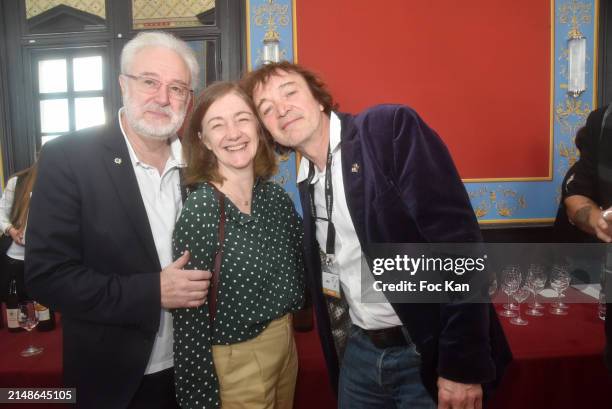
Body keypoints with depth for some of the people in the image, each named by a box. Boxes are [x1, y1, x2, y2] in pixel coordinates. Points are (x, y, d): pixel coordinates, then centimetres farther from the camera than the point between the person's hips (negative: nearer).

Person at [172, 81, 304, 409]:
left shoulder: (277, 197, -5)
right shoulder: (198, 211, -22)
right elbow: (189, 320, -18)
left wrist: (285, 328, 8)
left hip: (287, 344, 6)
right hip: (236, 363, -6)